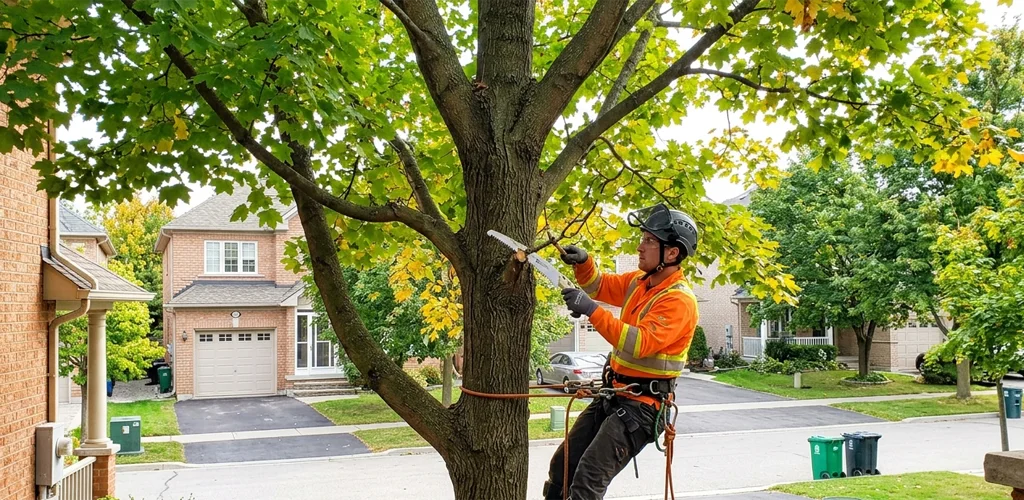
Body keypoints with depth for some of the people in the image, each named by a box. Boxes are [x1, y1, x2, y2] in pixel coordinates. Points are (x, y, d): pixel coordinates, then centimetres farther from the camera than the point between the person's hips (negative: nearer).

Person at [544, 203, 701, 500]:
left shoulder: (679, 300, -19)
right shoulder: (639, 281, 7)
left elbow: (639, 344, -30)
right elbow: (599, 286, 22)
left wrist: (591, 309, -32)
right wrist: (583, 263, 1)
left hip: (642, 404, -9)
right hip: (613, 394, 9)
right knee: (562, 465, 12)